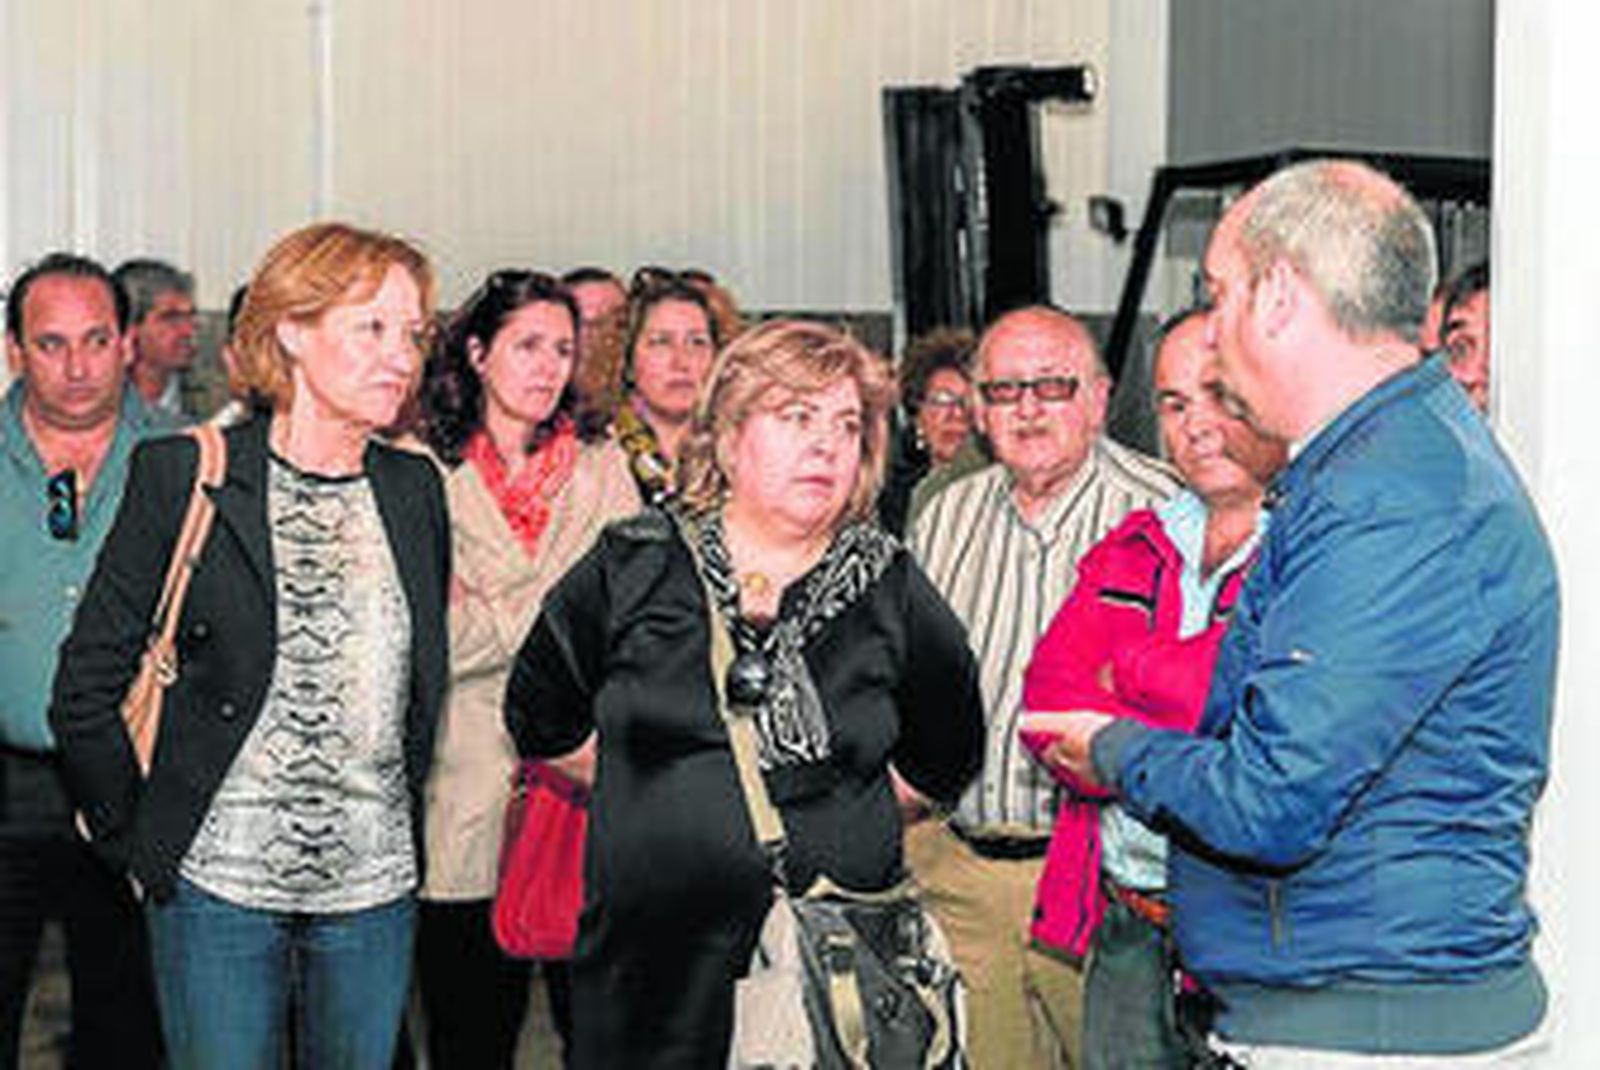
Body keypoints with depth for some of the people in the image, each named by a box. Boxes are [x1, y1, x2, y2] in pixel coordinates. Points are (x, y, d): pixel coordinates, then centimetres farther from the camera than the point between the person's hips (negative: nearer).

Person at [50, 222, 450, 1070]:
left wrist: (408, 828, 12)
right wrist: (136, 840, -3)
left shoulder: (415, 489, 8)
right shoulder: (183, 476, -5)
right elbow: (86, 690, -3)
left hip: (374, 890, 4)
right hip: (218, 882, -3)